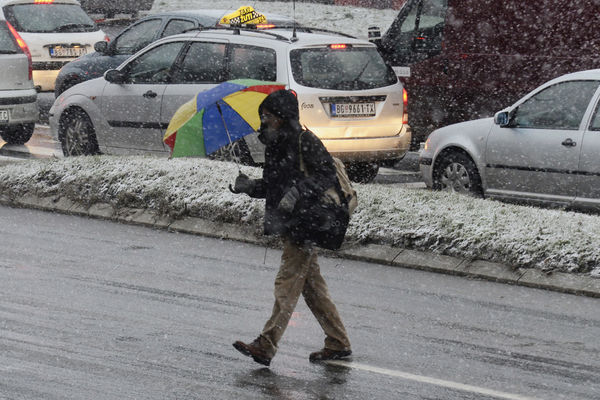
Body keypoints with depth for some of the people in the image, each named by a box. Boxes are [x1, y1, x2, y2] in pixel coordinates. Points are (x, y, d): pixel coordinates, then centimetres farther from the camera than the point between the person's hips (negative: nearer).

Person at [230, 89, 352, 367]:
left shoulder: (305, 141, -10)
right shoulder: (274, 145, 15)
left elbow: (327, 175, -16)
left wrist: (298, 192, -27)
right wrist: (250, 187, 1)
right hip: (286, 223, 9)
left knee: (287, 284, -10)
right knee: (312, 286, 12)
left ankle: (266, 346, -13)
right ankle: (338, 343, 20)